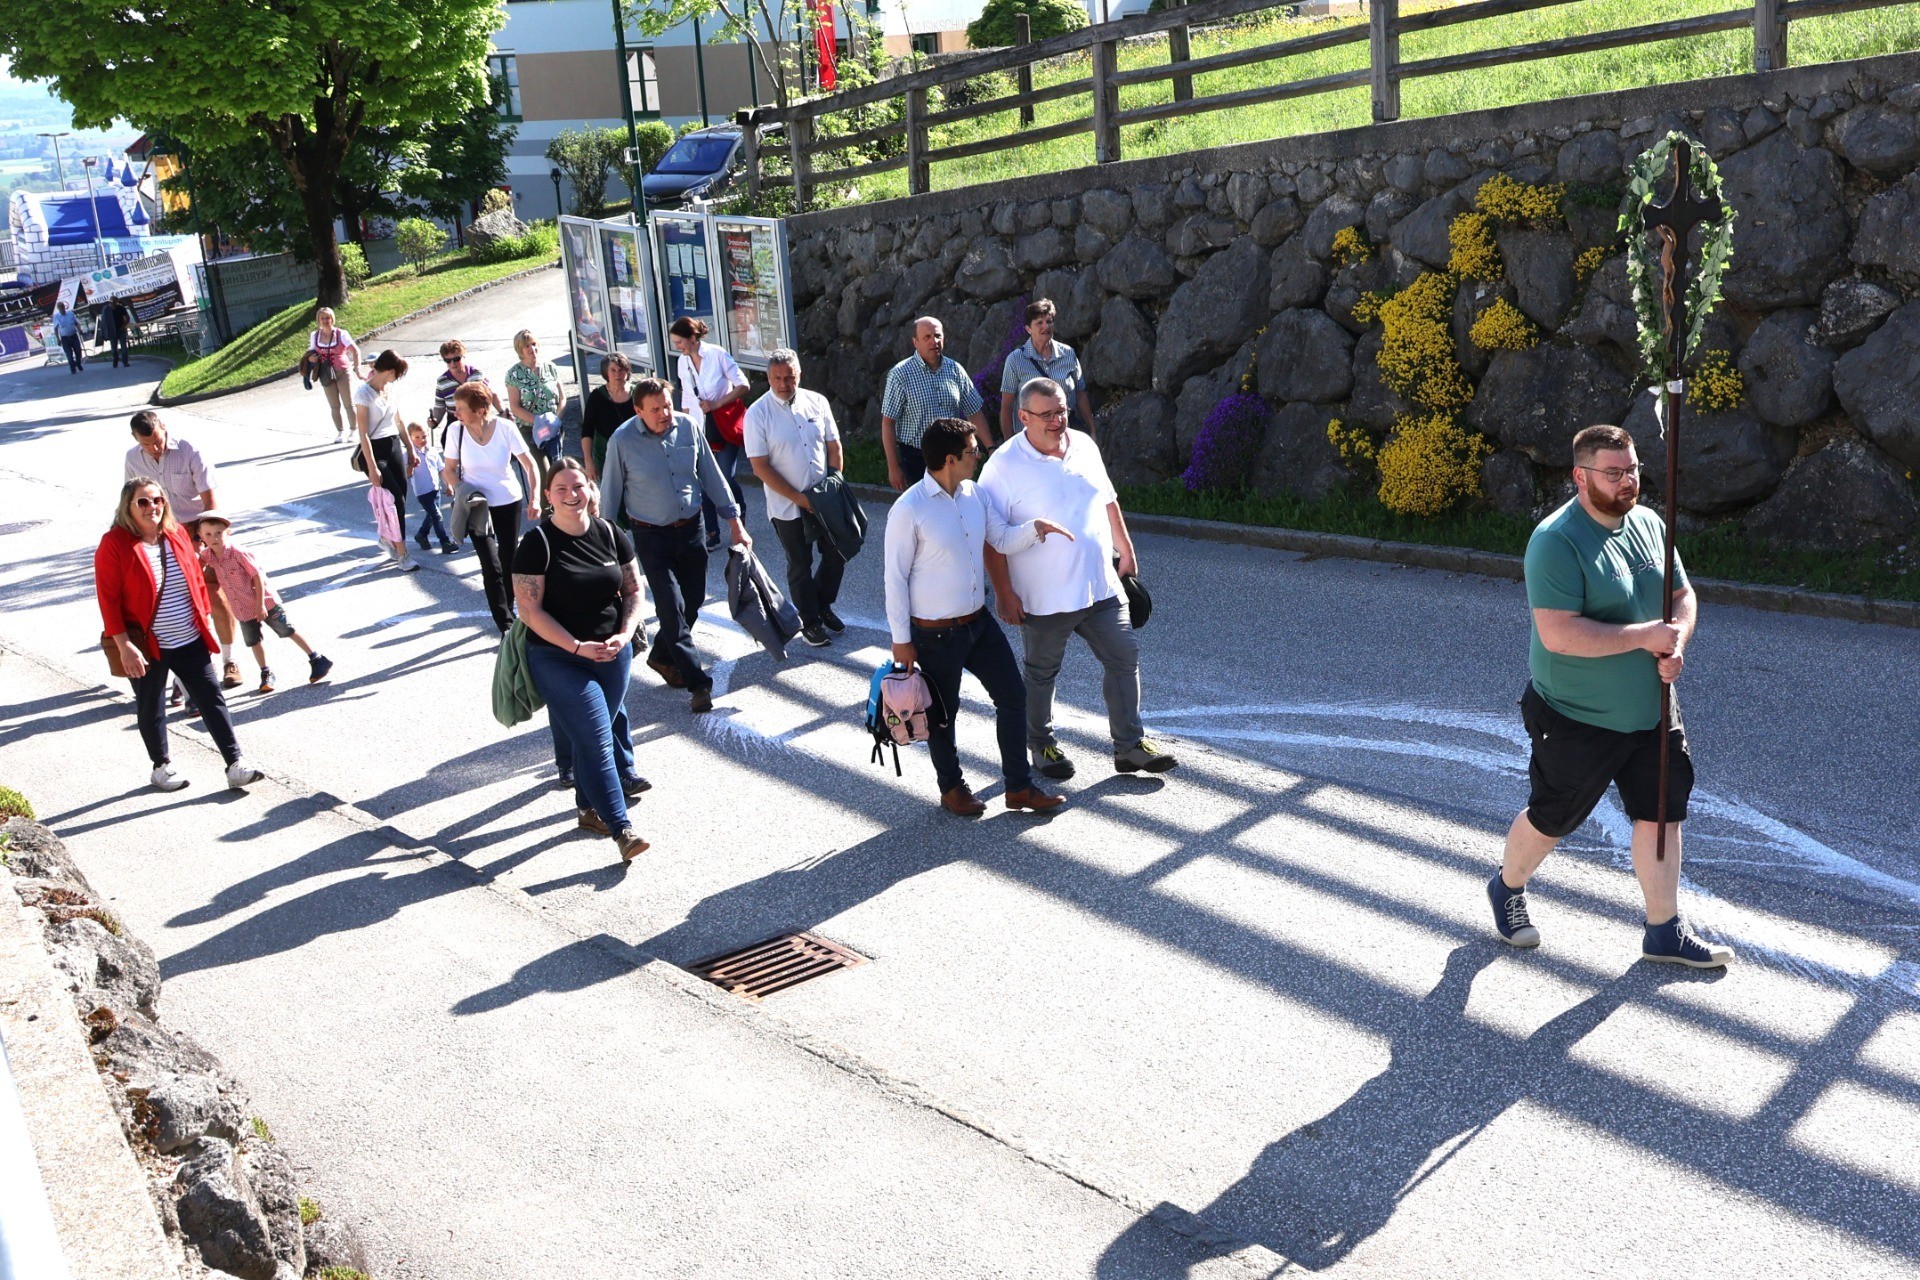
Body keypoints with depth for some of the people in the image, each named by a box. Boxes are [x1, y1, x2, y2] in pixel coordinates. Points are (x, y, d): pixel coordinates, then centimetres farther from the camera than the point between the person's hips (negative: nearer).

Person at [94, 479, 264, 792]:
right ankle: (162, 767, 29)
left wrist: (205, 621, 12)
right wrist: (124, 646, -16)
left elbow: (197, 581, 13)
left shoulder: (177, 534, 4)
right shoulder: (114, 544, -11)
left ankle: (236, 764, 5)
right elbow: (108, 600, -12)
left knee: (213, 700, 3)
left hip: (190, 641, 4)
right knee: (151, 709, 11)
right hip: (148, 647, -4)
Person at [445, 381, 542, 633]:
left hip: (509, 501, 0)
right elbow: (449, 469, 0)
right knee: (491, 566, -7)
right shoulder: (457, 432, -12)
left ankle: (507, 609, 32)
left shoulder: (505, 428, -16)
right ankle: (506, 625, -2)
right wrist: (462, 497, -14)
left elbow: (529, 464, -10)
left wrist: (534, 499, -18)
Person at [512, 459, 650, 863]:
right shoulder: (537, 543, -11)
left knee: (603, 728, 14)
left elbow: (633, 590, 9)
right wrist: (578, 647, -18)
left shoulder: (610, 535, 3)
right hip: (558, 658, -5)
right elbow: (530, 610, -13)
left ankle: (590, 806, 35)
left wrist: (624, 634, -9)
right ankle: (621, 828, -10)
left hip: (612, 654, 5)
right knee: (595, 738, -11)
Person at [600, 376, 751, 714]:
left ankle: (662, 657, 37)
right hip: (652, 536, -4)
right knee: (672, 608, -7)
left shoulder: (687, 427, -6)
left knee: (693, 600, 12)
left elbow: (712, 477, 3)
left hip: (691, 528, 4)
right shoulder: (623, 441, -15)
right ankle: (698, 684, 0)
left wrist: (735, 522, 3)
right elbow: (610, 495, -6)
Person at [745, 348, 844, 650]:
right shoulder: (758, 414, -13)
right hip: (787, 506, -4)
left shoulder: (816, 402, -2)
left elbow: (833, 445, 7)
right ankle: (810, 621, 28)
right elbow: (760, 467, -15)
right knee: (800, 566, 9)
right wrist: (799, 498, -16)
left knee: (836, 555, 13)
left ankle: (824, 607, 37)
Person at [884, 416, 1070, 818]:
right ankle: (952, 788, 34)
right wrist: (901, 640, -13)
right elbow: (896, 577, -16)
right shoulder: (909, 510, -20)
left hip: (979, 620, 7)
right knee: (942, 713, 11)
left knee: (1013, 695, 11)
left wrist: (1034, 528, -13)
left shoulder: (973, 494, 1)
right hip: (936, 634, -7)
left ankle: (1019, 787, 25)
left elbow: (1003, 539, 9)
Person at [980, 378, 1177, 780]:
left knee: (1124, 659, 7)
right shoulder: (1004, 466, -15)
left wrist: (1125, 550, 18)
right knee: (1042, 674, 12)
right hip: (1043, 598, -5)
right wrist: (1005, 594, -17)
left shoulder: (1084, 445, 3)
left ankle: (1130, 745, 19)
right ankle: (1042, 744, 32)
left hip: (1102, 587, 5)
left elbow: (1107, 501, 16)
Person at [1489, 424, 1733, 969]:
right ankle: (1507, 887, 37)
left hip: (1652, 711, 7)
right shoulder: (1556, 541, -22)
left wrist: (1677, 643, -8)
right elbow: (1558, 634, -30)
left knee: (1661, 813, 10)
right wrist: (1644, 635, -26)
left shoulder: (1649, 524, 4)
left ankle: (1665, 930, 24)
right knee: (1551, 819, 10)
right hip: (1577, 720, -7)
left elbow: (1683, 595, 13)